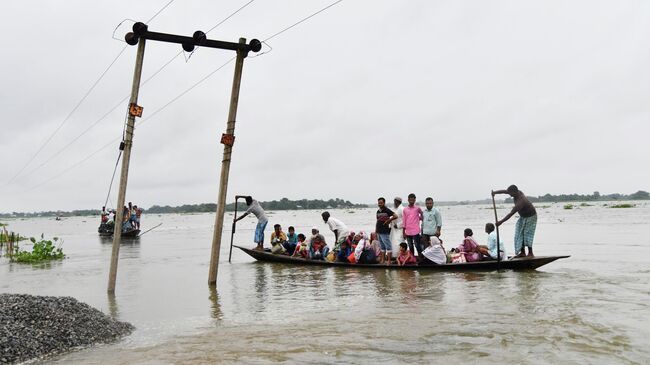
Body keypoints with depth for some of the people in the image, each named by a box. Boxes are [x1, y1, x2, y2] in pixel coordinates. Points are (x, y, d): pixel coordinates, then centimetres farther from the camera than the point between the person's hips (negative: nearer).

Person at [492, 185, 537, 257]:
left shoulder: (521, 202, -36)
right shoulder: (518, 192, -11)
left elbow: (511, 214, -37)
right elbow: (505, 191, 0)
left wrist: (501, 221, -35)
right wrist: (495, 192, -16)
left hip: (530, 217, -9)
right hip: (523, 217, 9)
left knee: (527, 234, -12)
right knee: (519, 234, 3)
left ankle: (530, 253, -5)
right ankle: (522, 252, 5)